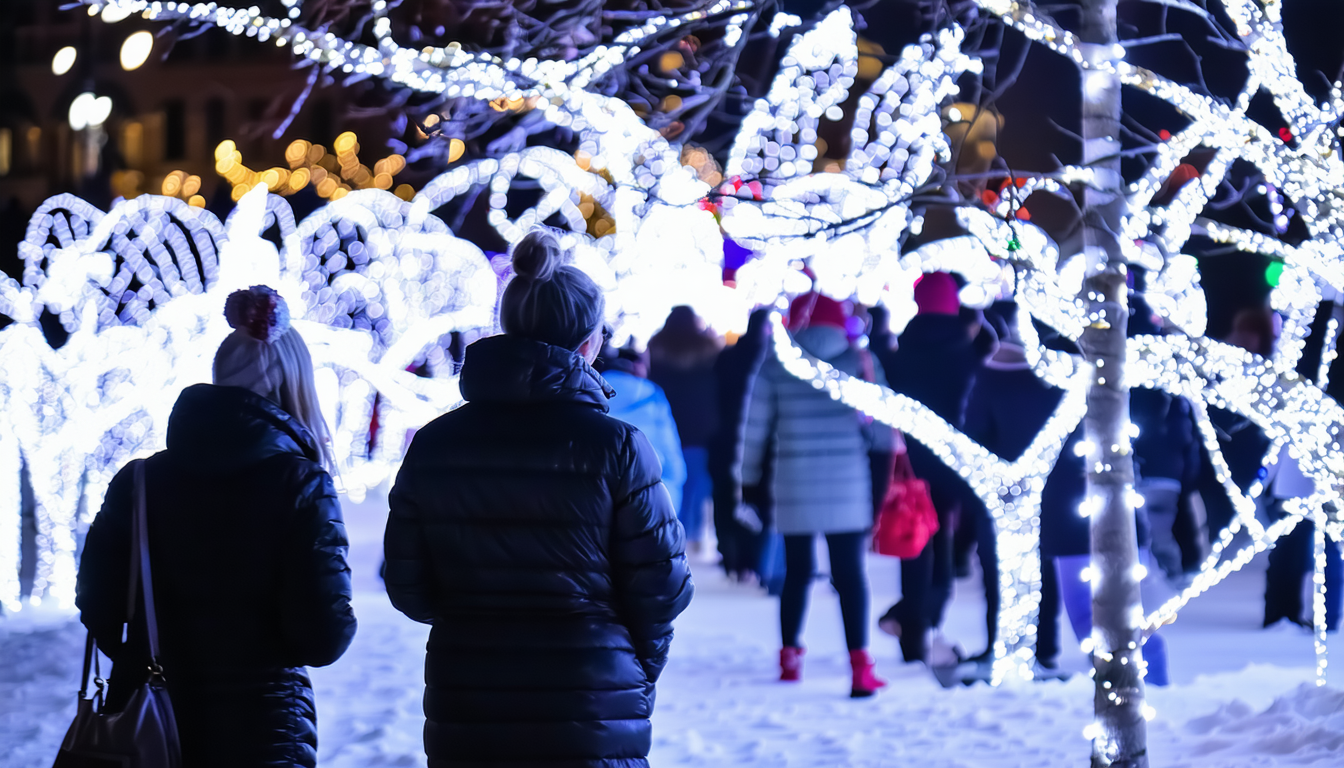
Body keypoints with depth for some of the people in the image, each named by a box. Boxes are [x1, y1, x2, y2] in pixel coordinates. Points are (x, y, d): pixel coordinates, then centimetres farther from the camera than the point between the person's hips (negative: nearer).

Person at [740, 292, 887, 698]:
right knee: (850, 572, -1)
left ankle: (789, 657, 23)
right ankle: (860, 666, -11)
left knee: (797, 571, 15)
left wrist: (748, 477, 13)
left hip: (793, 486, 1)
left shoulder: (774, 364, 1)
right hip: (847, 484, -1)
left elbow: (755, 425, 4)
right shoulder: (858, 361, 0)